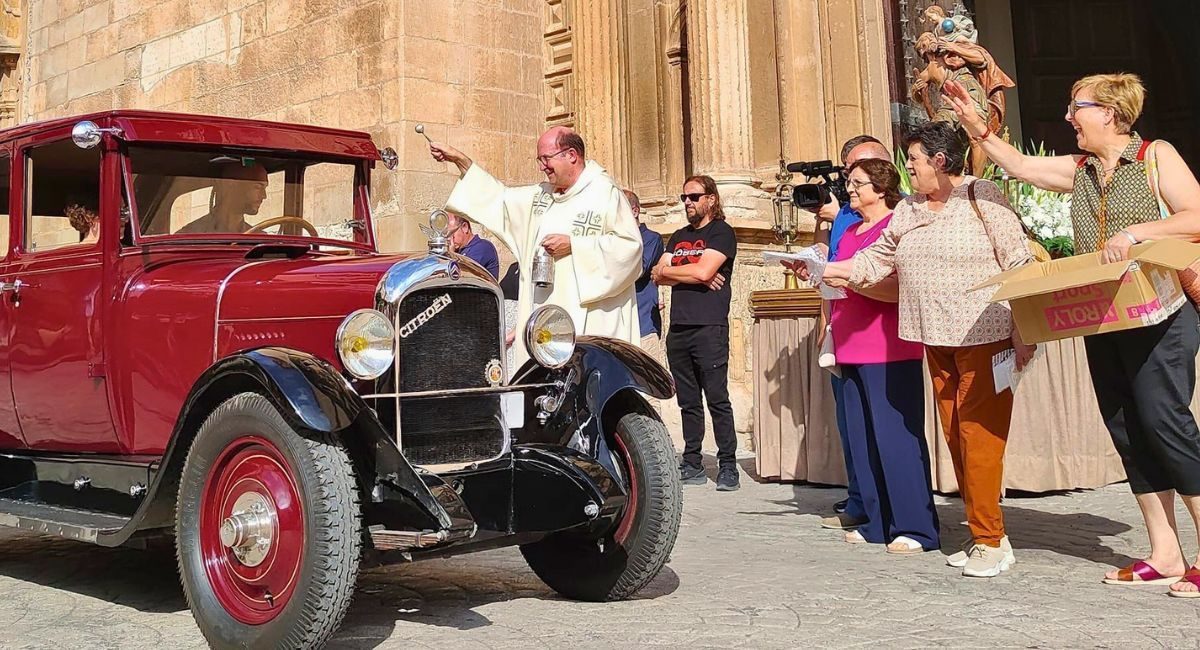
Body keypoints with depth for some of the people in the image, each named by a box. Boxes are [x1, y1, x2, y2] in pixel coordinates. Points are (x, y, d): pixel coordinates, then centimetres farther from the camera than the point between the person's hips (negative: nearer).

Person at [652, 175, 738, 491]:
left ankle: (728, 467, -2)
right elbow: (657, 275, 10)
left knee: (717, 400, -7)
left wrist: (670, 270, 2)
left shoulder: (721, 232, 0)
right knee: (688, 402, 9)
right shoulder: (679, 237, 21)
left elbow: (703, 271, -14)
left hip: (709, 327, -6)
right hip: (678, 329, 7)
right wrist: (694, 275, -5)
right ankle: (692, 465, 13)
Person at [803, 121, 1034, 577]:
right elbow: (874, 261, 14)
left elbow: (1020, 265, -8)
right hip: (936, 339, 7)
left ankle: (990, 541, 1)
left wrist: (1023, 333, -12)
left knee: (979, 434, -8)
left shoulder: (981, 197, -5)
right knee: (955, 437, 7)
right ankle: (982, 536, 16)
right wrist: (821, 270, 4)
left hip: (984, 335, -7)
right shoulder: (907, 211, 14)